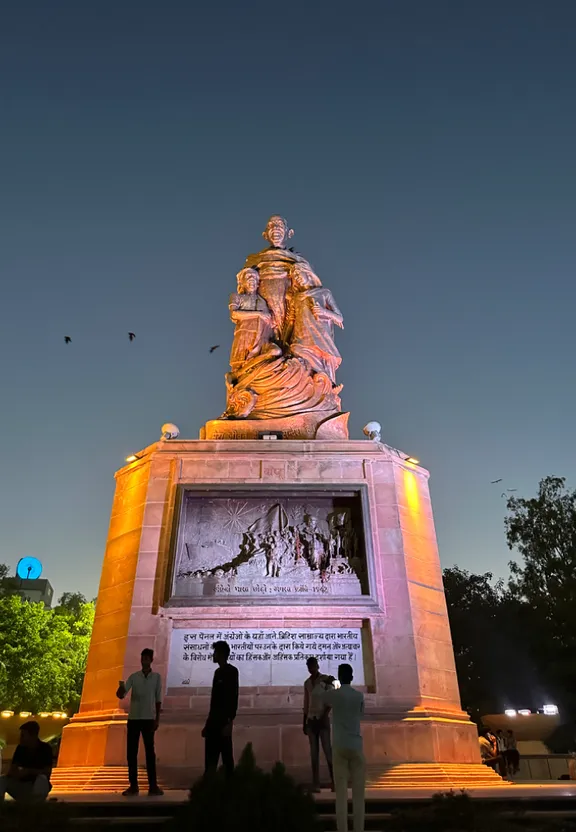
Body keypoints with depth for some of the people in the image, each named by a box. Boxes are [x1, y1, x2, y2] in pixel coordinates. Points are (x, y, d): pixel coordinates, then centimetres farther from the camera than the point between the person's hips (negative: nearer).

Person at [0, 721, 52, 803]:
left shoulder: (45, 748, -12)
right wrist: (17, 773, -26)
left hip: (39, 787, -4)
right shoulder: (20, 748, 0)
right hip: (22, 786, 4)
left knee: (42, 779, -37)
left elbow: (47, 772, -17)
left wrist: (28, 771, -24)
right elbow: (11, 770, -3)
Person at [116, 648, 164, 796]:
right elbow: (121, 695, -5)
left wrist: (157, 719, -1)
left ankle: (153, 785, 8)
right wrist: (121, 688, -28)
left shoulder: (157, 677, 0)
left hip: (148, 719, -1)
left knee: (150, 752, 1)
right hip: (133, 718, 1)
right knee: (131, 752, 3)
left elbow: (158, 700, 3)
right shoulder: (133, 677, 2)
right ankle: (133, 785, 13)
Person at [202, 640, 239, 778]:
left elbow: (233, 698, -15)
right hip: (214, 721, 8)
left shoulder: (231, 671, -8)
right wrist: (208, 723, 17)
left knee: (227, 757, -3)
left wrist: (230, 722, -21)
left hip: (223, 722, -8)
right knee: (210, 759, 9)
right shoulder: (218, 672, 17)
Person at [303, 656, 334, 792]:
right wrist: (304, 722, 12)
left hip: (323, 719, -5)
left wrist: (323, 717, -15)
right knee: (314, 752, 2)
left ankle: (334, 782, -6)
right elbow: (306, 703, 15)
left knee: (327, 750, -10)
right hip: (311, 720, 5)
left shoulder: (326, 679, -4)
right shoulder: (307, 683, 11)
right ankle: (316, 784, 3)